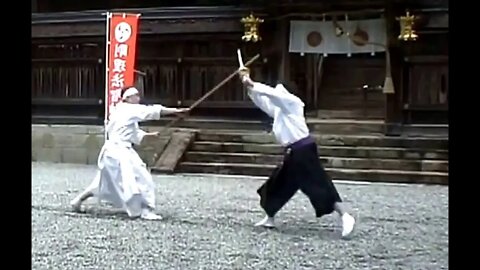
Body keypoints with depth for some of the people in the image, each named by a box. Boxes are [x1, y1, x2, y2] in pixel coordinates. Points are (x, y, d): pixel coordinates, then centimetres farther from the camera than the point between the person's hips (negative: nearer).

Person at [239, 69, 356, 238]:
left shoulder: (291, 102, -8)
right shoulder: (279, 108, 18)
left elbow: (270, 92, -16)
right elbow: (262, 100, 25)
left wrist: (251, 84, -7)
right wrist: (249, 86, 14)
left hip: (303, 150, -10)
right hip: (293, 152, 10)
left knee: (317, 183, -14)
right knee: (278, 185, 15)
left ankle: (345, 216, -15)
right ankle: (269, 219, 28)